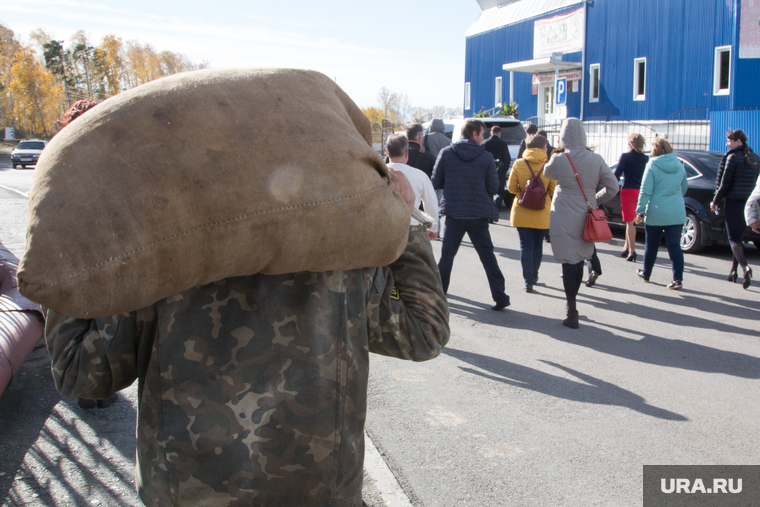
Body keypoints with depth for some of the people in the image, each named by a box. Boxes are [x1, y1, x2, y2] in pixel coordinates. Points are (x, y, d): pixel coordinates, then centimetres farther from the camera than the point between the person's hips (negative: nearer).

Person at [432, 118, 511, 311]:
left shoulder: (446, 153, -4)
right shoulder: (486, 157, -6)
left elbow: (436, 182, -1)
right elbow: (493, 187, -3)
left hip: (454, 213, 0)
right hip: (479, 214, 0)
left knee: (447, 255, 13)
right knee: (487, 255, 8)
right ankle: (500, 297, 7)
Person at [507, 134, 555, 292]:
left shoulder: (518, 164, -5)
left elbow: (511, 187, -3)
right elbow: (553, 190, -4)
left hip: (522, 212, 0)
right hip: (542, 213, 0)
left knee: (526, 246, 3)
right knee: (538, 245, 16)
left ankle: (528, 281, -1)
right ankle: (533, 276, 30)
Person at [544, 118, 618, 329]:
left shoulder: (559, 160, -12)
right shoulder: (596, 159, -4)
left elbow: (548, 174, 10)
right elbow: (613, 187, -1)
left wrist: (556, 153, 16)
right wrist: (594, 200, 11)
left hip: (564, 218, -4)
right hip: (586, 218, 4)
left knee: (568, 263, 0)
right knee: (579, 262, 18)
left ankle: (572, 313, 1)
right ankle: (572, 302, 33)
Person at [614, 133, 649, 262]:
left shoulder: (625, 156, -7)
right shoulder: (646, 159, 6)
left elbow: (617, 174, -10)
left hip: (628, 191, -5)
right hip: (641, 192, 5)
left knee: (630, 222, -1)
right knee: (631, 221, 18)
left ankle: (632, 251, -5)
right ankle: (627, 248, 25)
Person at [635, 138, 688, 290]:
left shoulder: (652, 166, -9)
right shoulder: (679, 166, 6)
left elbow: (645, 191, -13)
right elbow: (684, 188, 20)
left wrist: (640, 211, -7)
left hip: (655, 214, -3)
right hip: (677, 213, 3)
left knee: (651, 245, 13)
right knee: (674, 246, 2)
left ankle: (646, 273, 29)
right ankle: (678, 279, -7)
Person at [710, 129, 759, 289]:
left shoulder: (733, 157, -11)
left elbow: (725, 183, -12)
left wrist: (715, 201, -3)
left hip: (732, 201, -7)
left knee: (734, 238, -4)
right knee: (739, 237, 16)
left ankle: (745, 267, -24)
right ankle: (733, 271, 22)